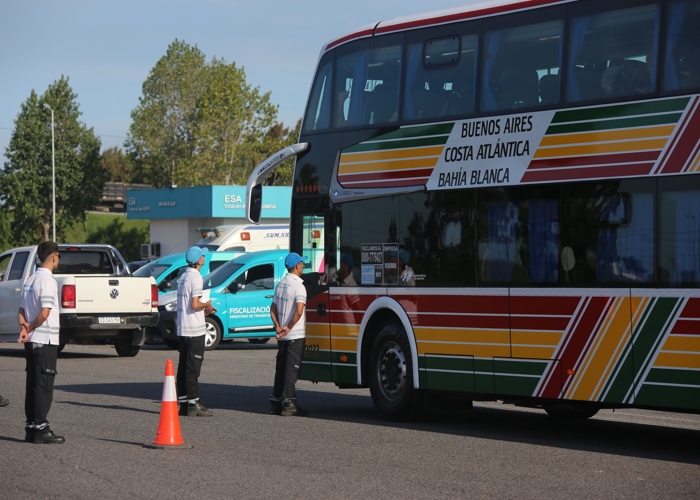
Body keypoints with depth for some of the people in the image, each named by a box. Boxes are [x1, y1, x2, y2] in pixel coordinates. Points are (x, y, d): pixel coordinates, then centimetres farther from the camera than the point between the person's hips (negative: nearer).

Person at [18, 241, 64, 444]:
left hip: (31, 341, 8)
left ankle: (31, 427, 12)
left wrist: (23, 328, -3)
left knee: (33, 385, 10)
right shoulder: (48, 281, -15)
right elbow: (44, 313, -21)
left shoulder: (30, 280, 13)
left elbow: (21, 311, 13)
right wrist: (30, 328, -7)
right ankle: (40, 429, -5)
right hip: (45, 340, -8)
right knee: (44, 387, -6)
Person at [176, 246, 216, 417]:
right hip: (195, 329, -9)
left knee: (184, 366, 10)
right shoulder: (196, 277, -13)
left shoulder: (183, 276, 14)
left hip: (183, 329, 9)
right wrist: (207, 305, -2)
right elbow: (195, 304, -20)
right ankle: (193, 405, -6)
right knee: (193, 368, -7)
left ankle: (183, 403, 12)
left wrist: (204, 309, 19)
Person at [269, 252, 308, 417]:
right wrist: (289, 328, -15)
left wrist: (278, 327, 6)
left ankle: (276, 403, 15)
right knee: (292, 369, -5)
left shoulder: (280, 284, 12)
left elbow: (273, 309, 14)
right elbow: (299, 311, -25)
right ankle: (288, 403, -5)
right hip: (296, 335, -8)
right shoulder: (298, 286, -14)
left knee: (280, 368, 12)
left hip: (283, 336, 8)